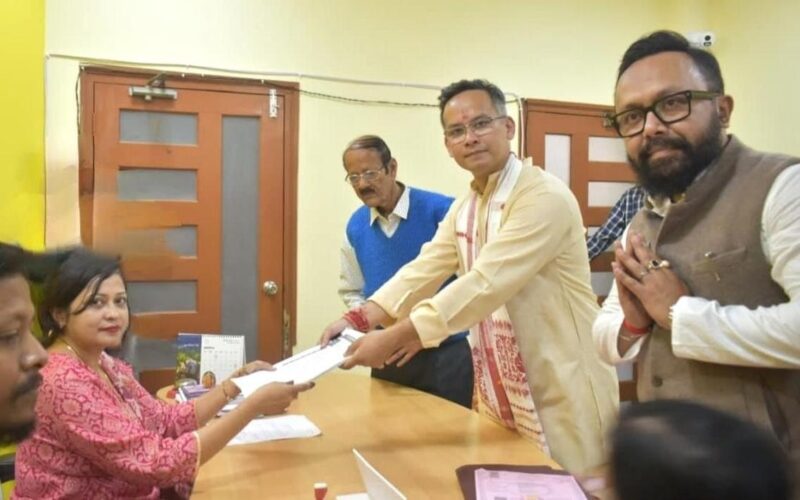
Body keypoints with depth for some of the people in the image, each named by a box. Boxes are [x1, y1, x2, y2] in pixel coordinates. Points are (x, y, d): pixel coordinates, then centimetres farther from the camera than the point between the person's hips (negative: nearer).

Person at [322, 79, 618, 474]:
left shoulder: (544, 197, -20)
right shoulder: (463, 209, 9)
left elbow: (484, 284, -28)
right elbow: (423, 270, 1)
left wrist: (392, 338, -31)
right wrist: (360, 319, -14)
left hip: (559, 396, -7)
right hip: (498, 395, 8)